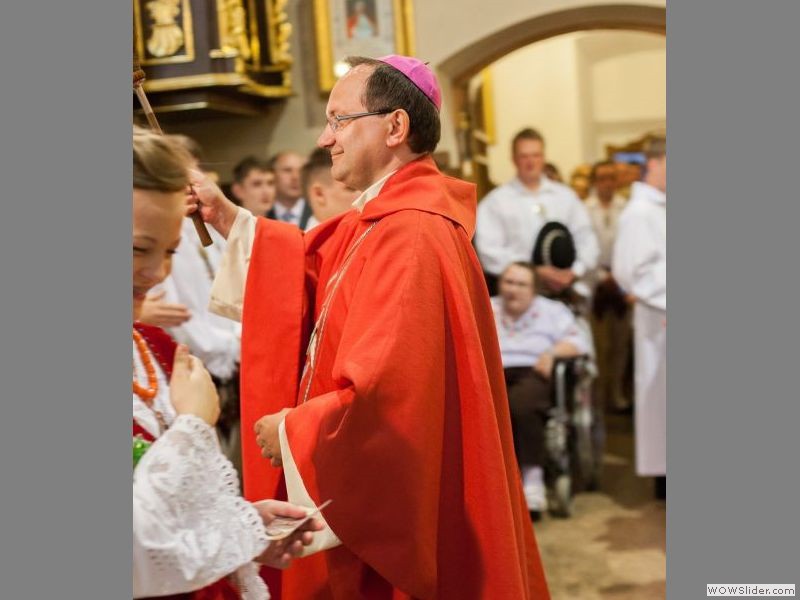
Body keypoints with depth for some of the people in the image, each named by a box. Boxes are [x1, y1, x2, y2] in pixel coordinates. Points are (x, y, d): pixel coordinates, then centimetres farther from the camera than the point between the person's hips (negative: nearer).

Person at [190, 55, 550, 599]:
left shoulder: (410, 237, -26)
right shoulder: (387, 216, 8)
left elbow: (384, 396, -30)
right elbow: (314, 266, 20)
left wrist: (292, 430, -15)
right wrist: (225, 217, 10)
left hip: (399, 507, -10)